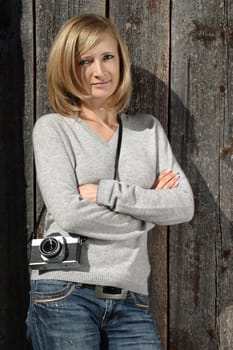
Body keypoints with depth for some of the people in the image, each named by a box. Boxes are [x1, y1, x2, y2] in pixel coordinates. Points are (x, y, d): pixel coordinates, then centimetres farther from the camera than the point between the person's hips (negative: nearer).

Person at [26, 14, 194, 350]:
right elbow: (69, 213, -11)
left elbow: (184, 206, 1)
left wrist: (107, 192, -9)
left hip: (131, 300, 3)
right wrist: (148, 204, -2)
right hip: (65, 296, -3)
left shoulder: (149, 129, 12)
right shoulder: (52, 128, 1)